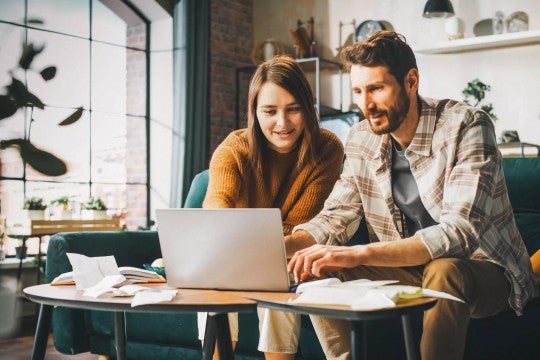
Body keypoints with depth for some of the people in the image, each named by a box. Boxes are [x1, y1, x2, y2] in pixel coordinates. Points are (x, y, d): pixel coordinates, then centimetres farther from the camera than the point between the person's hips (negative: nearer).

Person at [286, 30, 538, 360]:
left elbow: (460, 233, -31)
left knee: (443, 270, -37)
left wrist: (360, 254, -41)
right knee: (317, 273, -14)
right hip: (410, 268, 5)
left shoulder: (466, 126, -21)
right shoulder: (362, 139, -1)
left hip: (482, 270, -5)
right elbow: (336, 217, 1)